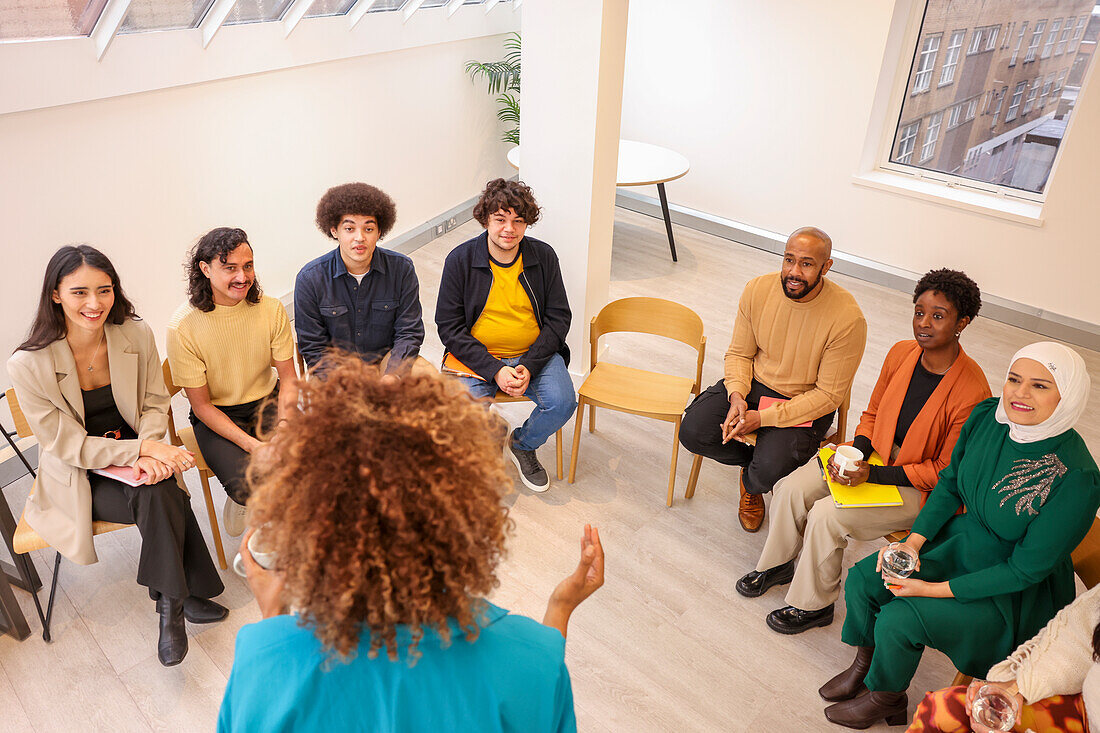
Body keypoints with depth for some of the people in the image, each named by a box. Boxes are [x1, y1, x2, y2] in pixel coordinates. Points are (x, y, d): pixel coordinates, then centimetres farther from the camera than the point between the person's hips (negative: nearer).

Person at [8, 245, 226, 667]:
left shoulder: (136, 335, -10)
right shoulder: (28, 365, -18)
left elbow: (155, 405, -1)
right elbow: (67, 445, -15)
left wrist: (149, 452, -22)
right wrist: (142, 448, -27)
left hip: (136, 454, 3)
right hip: (78, 477, -2)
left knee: (158, 497, -29)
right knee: (163, 499, -28)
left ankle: (170, 605, -10)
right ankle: (183, 596, -10)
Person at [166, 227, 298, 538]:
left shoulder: (271, 309, -7)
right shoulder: (183, 327, -16)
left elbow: (288, 378, -3)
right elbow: (201, 405, -12)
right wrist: (251, 444, -24)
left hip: (268, 402, 3)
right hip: (216, 416, -3)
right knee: (250, 486, -27)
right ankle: (240, 500, 11)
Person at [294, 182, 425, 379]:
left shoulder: (402, 269, -4)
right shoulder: (309, 279, -7)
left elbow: (409, 334, -4)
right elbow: (313, 348, -5)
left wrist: (391, 377, -21)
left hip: (388, 363, 2)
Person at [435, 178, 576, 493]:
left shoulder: (543, 256, -1)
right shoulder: (460, 259, -7)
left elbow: (558, 317, 1)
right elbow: (449, 326, -7)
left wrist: (529, 366, -14)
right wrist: (495, 370, -18)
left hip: (535, 353, 2)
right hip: (477, 356, -2)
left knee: (562, 403, -22)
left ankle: (522, 445, 12)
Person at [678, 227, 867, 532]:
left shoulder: (848, 319, -22)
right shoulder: (758, 289, -10)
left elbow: (829, 395, -16)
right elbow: (739, 353, 2)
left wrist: (762, 418, -23)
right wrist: (737, 396, -19)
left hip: (805, 404, -4)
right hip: (752, 384, 4)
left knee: (768, 472, -26)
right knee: (693, 431, -17)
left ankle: (751, 483, 14)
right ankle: (758, 456, 10)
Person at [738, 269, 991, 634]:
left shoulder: (971, 391, -26)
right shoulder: (901, 353, -7)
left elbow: (945, 472, -18)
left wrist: (872, 474, -23)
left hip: (920, 489, -6)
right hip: (876, 454, 6)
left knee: (826, 515, -21)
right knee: (791, 488, -8)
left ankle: (813, 604, 4)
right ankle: (777, 564, 19)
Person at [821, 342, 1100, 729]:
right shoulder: (987, 417, -13)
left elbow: (1028, 569, -22)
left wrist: (935, 590, -20)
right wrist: (914, 541, -7)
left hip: (1015, 592, -6)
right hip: (961, 540, 6)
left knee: (898, 618, -19)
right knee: (861, 579, -7)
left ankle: (886, 697, 14)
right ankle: (865, 664, 22)